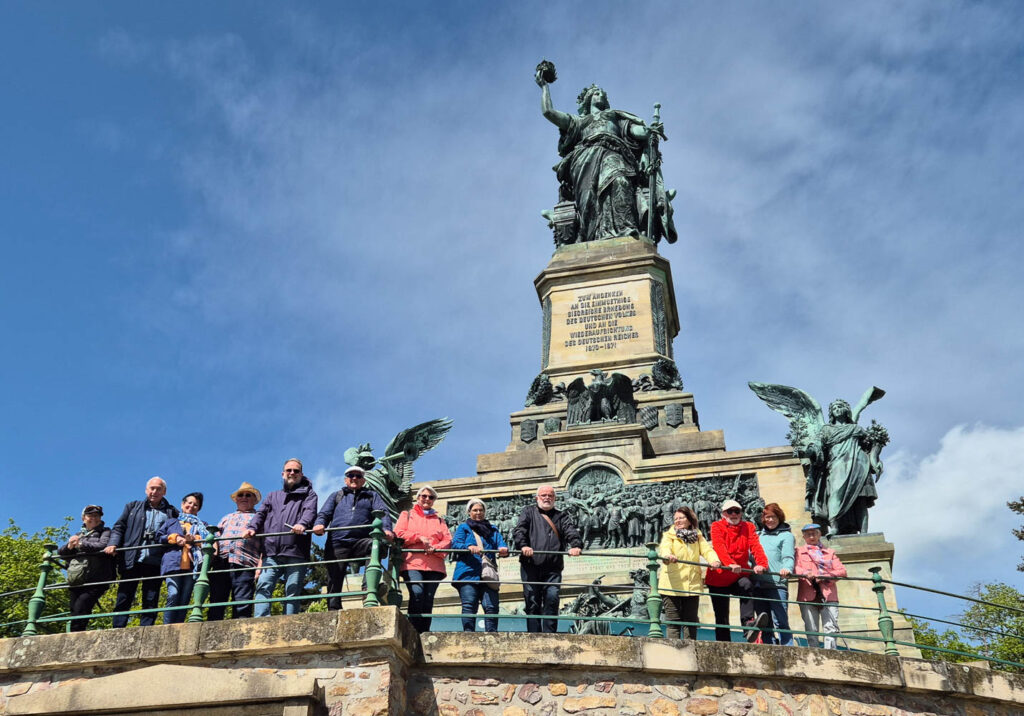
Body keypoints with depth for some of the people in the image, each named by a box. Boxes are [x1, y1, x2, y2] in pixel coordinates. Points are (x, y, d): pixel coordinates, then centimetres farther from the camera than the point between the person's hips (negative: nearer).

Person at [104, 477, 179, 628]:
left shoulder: (171, 512, 14)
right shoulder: (133, 507, 18)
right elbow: (118, 527, 13)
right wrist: (113, 543, -5)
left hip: (155, 563, 0)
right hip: (131, 560, 1)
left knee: (151, 601, -2)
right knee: (124, 597, -2)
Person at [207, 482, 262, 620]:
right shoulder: (227, 517, 34)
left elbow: (264, 545, 9)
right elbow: (215, 536, 26)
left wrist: (260, 565, -6)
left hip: (244, 564, -4)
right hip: (221, 561, 4)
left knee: (242, 606, -12)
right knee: (216, 602, -6)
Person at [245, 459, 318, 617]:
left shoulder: (308, 494, 18)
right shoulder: (273, 496, 31)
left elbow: (310, 511, -3)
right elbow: (261, 513, 17)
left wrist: (302, 524, -26)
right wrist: (252, 528, -6)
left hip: (295, 552, -3)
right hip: (271, 552, 3)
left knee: (293, 591, -8)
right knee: (263, 586, -13)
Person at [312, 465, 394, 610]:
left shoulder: (372, 496, 26)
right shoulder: (336, 496, 30)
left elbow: (383, 513, 9)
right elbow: (324, 513, 17)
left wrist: (386, 529, -14)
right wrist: (319, 524, -9)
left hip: (361, 541, -2)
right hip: (337, 543, 2)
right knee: (334, 580, -7)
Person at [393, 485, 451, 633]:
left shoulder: (439, 520, 27)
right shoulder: (407, 515, 23)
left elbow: (447, 540, 13)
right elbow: (398, 533, 6)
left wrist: (434, 548, -7)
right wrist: (419, 537, -6)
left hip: (434, 565, 3)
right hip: (412, 563, -3)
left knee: (428, 599, -8)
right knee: (417, 593, -25)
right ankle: (413, 632, -23)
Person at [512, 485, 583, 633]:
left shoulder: (560, 516, 22)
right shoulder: (529, 512, 17)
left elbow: (571, 531, 4)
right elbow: (519, 530, 0)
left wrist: (576, 546, -18)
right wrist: (523, 545, -21)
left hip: (553, 567, 1)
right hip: (531, 565, -1)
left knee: (552, 598, -13)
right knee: (532, 601, -2)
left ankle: (549, 634, -9)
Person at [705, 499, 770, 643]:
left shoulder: (748, 527, 11)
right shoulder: (717, 526, 2)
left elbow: (755, 546, -7)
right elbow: (719, 547, -16)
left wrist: (762, 564, -27)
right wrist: (730, 564, -35)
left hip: (739, 577, 1)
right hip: (719, 577, -1)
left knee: (747, 585, -33)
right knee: (721, 617, 0)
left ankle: (748, 623, -44)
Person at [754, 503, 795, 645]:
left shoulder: (786, 535, 8)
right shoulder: (758, 535, 23)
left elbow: (788, 557, -6)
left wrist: (787, 568, -27)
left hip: (777, 584, -5)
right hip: (758, 584, 5)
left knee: (781, 622, -10)